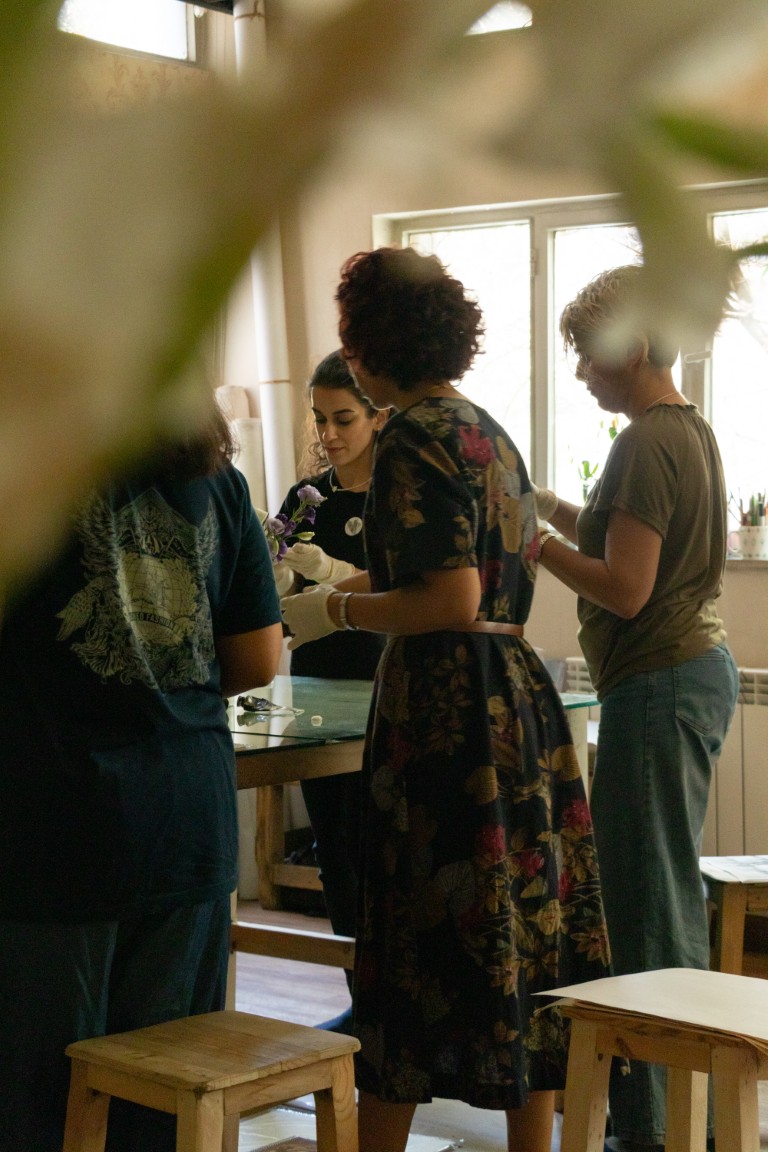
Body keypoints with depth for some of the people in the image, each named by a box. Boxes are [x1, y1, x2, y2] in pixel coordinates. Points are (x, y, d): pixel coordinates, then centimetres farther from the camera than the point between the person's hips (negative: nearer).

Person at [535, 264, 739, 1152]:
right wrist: (553, 508, 15)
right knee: (657, 890, 17)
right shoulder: (690, 429, 14)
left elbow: (626, 587, -21)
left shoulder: (646, 445, -17)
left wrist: (534, 543, -10)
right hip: (696, 668, 11)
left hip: (658, 683, -11)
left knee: (649, 902, -5)